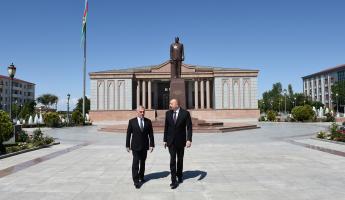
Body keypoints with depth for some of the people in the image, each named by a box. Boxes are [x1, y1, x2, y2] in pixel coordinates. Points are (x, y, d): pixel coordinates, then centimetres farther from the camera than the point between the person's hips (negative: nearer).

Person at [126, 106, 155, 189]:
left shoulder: (148, 121, 2)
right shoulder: (132, 121, -2)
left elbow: (151, 134, 2)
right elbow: (128, 134, 0)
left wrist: (151, 145, -4)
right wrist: (127, 145, -1)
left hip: (145, 146, 3)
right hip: (135, 146, -2)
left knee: (143, 162, 15)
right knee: (135, 163, -5)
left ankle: (141, 176, 33)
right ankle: (136, 180, 2)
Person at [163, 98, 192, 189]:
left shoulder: (185, 113, -8)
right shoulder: (168, 113, 2)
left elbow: (189, 127, -10)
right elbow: (166, 127, 7)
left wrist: (189, 140, -19)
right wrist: (165, 140, 7)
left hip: (180, 141, -1)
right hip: (171, 141, 1)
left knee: (180, 159, 13)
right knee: (172, 160, -7)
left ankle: (179, 175, 34)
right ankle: (174, 181, -3)